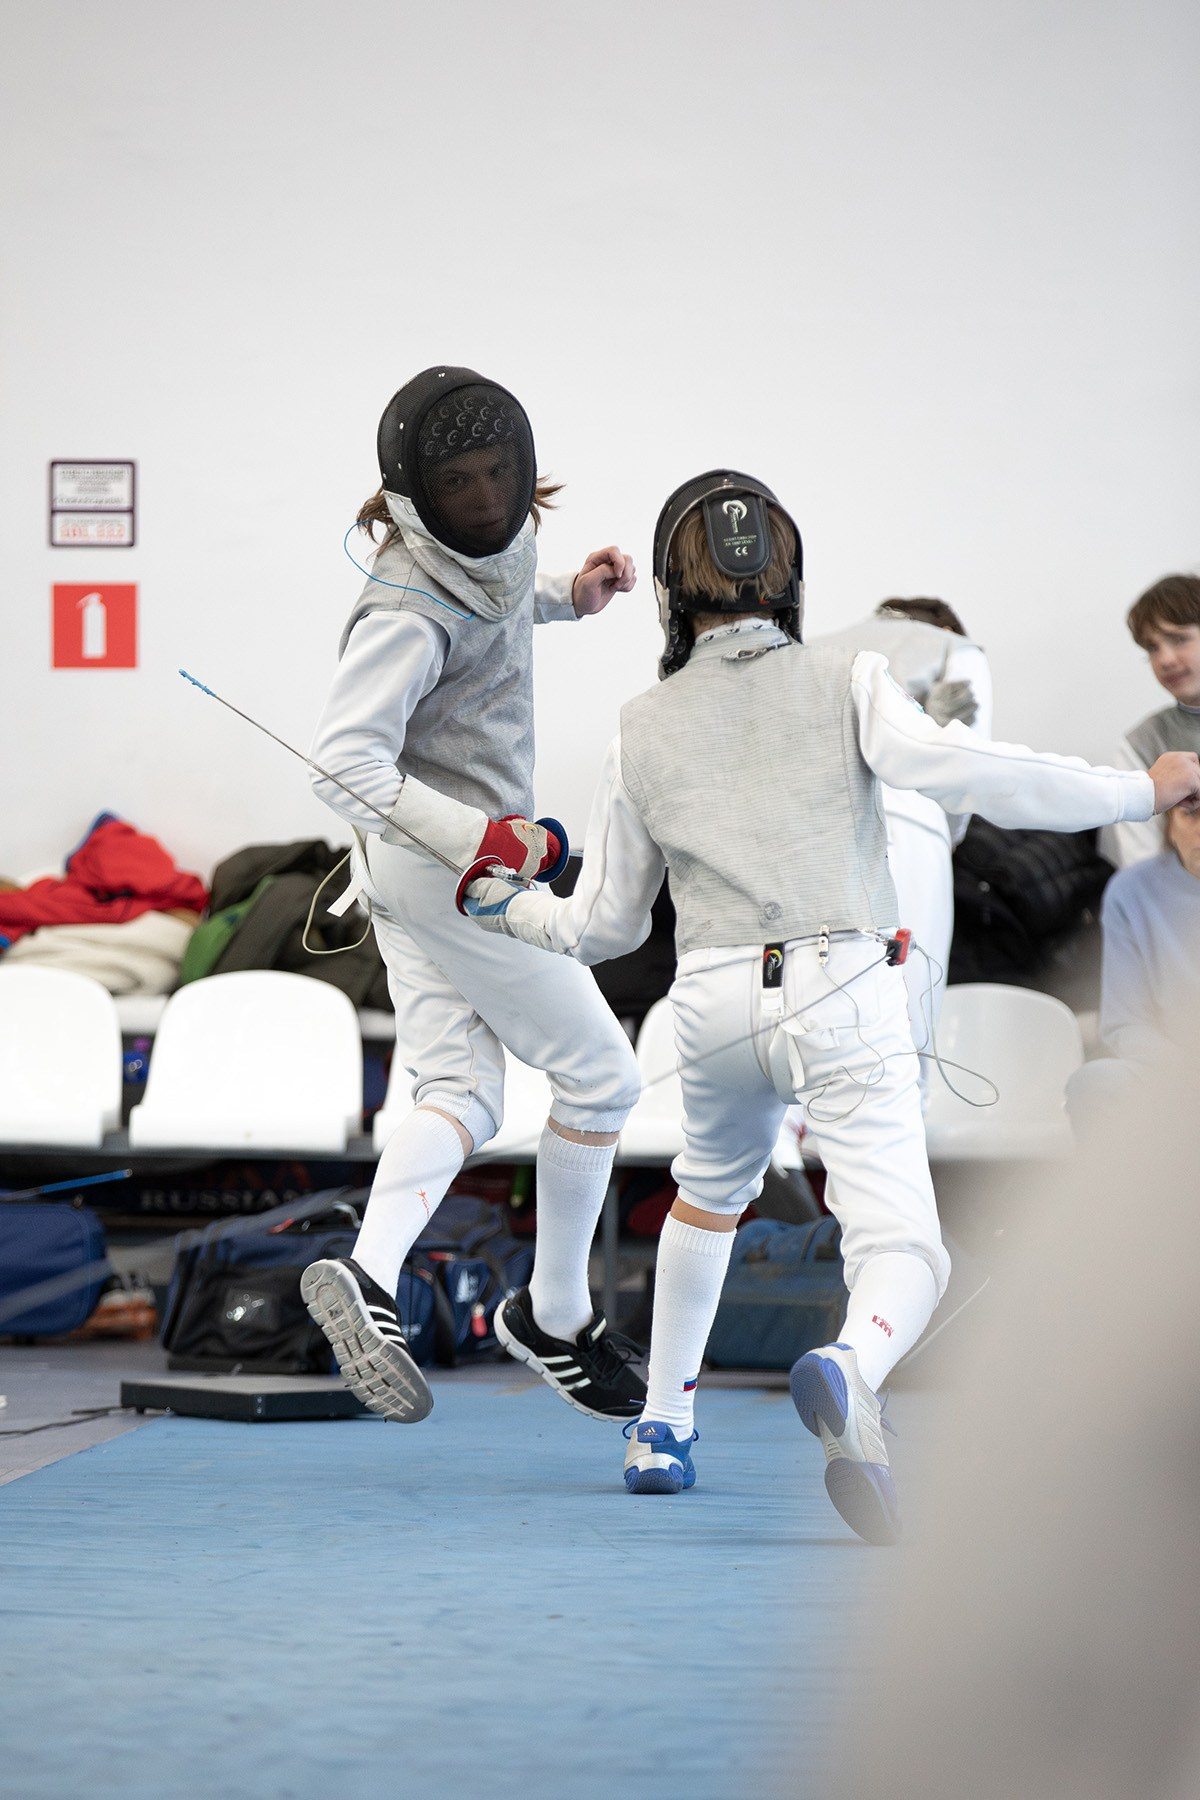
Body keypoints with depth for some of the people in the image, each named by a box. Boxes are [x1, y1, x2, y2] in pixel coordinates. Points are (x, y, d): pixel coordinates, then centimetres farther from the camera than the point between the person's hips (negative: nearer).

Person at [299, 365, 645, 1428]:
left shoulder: (494, 542, 3)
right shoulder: (408, 611, -24)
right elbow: (344, 761, -29)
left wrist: (572, 596, 12)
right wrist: (484, 839, -34)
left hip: (443, 859, 9)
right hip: (440, 858, -9)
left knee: (464, 1098, 0)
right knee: (600, 1075, 2)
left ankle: (369, 1276, -18)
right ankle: (557, 1315, 13)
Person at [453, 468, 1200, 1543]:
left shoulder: (644, 730, 10)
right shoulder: (843, 679, 1)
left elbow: (604, 927, 14)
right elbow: (948, 769, -16)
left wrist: (504, 908, 34)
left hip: (717, 1003, 4)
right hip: (844, 999, -3)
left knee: (714, 1192, 35)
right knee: (904, 1263, -9)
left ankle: (664, 1427, 35)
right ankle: (848, 1380, -44)